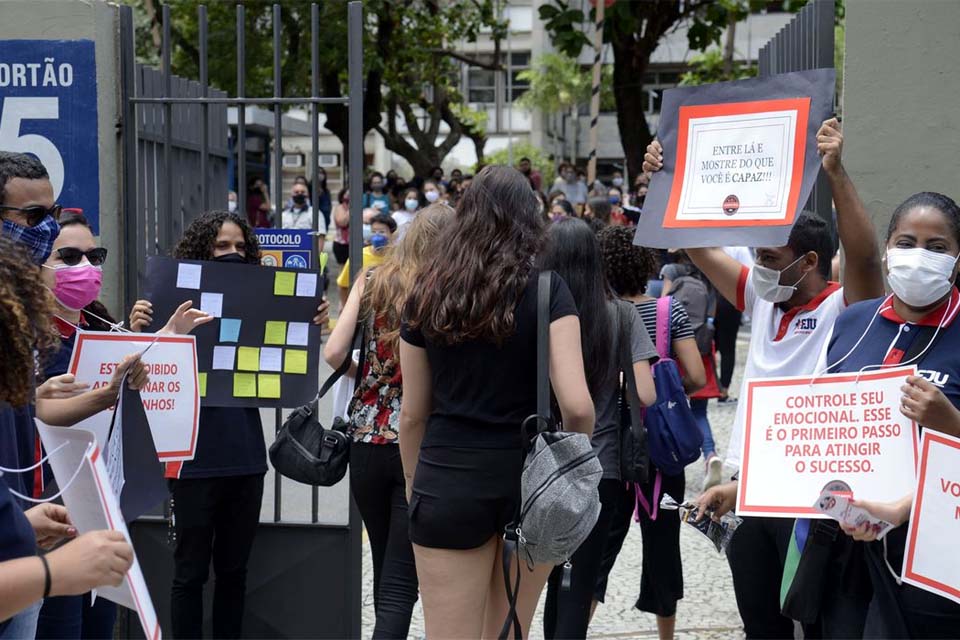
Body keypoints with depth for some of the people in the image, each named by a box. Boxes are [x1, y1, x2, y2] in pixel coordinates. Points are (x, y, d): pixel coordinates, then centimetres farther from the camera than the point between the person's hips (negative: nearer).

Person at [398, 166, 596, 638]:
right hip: (531, 478, 0)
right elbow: (577, 406, -15)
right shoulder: (546, 289, -5)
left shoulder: (427, 294, 2)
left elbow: (413, 414, 7)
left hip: (449, 482, 1)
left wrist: (414, 489, 20)